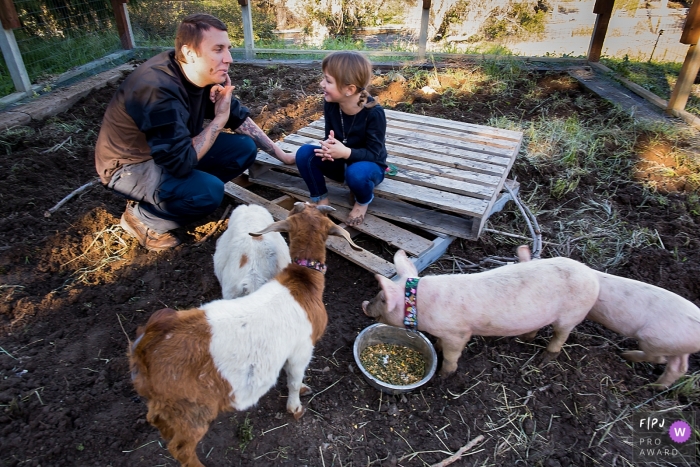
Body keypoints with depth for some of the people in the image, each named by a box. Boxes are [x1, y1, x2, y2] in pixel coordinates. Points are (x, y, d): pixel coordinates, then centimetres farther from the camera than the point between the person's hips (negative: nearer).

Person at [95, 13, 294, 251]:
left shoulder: (208, 74, -11)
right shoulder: (158, 89, -34)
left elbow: (239, 118, 3)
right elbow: (181, 162, -34)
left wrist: (282, 155, 1)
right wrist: (219, 119, -25)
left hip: (174, 149, 7)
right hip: (129, 164, -7)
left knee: (245, 148, -5)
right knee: (209, 191, -31)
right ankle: (141, 216, -4)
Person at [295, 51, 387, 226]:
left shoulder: (374, 112, -26)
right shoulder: (330, 104, -11)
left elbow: (374, 153, -23)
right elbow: (330, 137, -3)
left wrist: (346, 152, -40)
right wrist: (328, 147, -29)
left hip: (368, 166, -4)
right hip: (340, 164, 5)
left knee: (356, 173, -40)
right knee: (304, 153, -19)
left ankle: (363, 201, -3)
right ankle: (320, 198, -1)